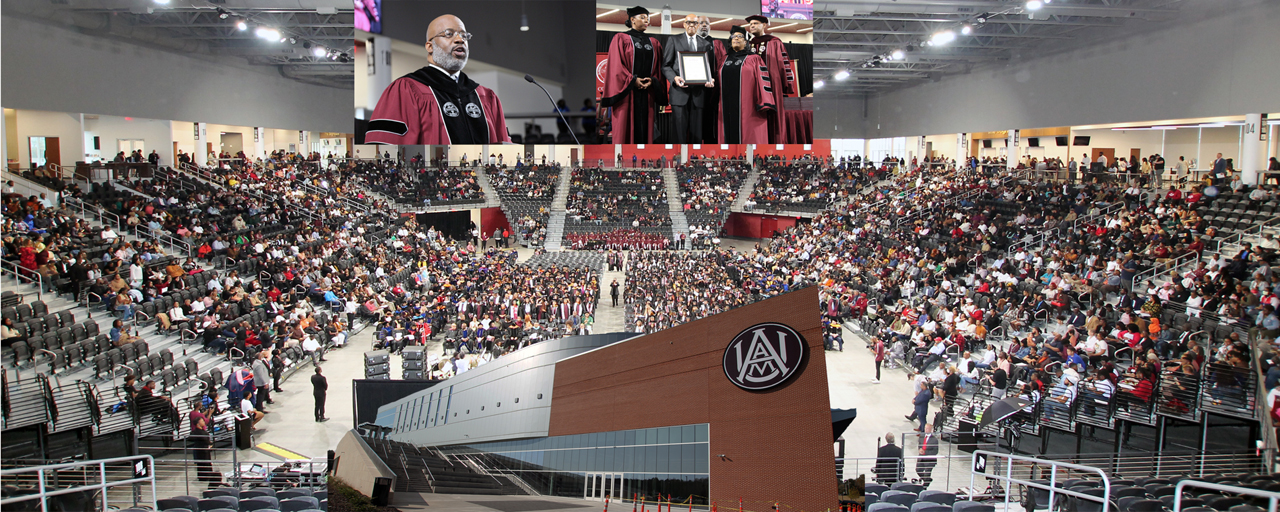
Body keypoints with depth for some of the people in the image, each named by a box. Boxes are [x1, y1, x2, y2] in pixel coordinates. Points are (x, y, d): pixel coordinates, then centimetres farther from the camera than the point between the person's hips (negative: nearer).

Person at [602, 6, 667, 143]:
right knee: (626, 126, -5)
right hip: (627, 91, -4)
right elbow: (616, 65, -6)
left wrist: (652, 80, -6)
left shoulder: (654, 42, 16)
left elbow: (658, 67, 13)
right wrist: (633, 80, -14)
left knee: (645, 126, 1)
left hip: (646, 91, 4)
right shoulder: (621, 39, 3)